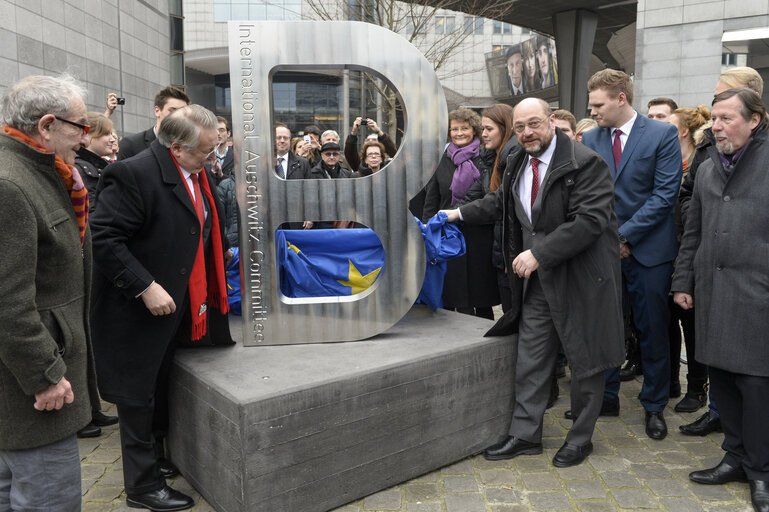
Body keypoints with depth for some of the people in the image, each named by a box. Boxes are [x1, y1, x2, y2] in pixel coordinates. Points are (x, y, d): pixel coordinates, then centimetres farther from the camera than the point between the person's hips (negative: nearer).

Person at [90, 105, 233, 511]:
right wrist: (145, 286, -26)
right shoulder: (133, 173, -21)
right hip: (140, 309, -8)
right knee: (139, 396, 6)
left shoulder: (198, 176, 7)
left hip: (180, 307, 8)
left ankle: (154, 457, 42)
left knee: (160, 389, 22)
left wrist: (223, 257, 13)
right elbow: (104, 238, -24)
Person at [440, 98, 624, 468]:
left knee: (585, 361, 8)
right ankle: (525, 435, 23)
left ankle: (580, 438, 26)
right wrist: (460, 213, 22)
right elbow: (501, 200, 27)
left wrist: (538, 253, -26)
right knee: (530, 358, 10)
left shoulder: (585, 163, -15)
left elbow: (589, 220, -24)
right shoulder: (517, 164, 9)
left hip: (579, 277, -6)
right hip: (536, 278, 7)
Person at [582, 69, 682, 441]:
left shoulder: (663, 135, -5)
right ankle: (606, 396, 27)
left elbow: (665, 193, -11)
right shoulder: (590, 139, 6)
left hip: (648, 248, -3)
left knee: (653, 331, 7)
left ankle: (654, 406, 24)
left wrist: (625, 235, -14)